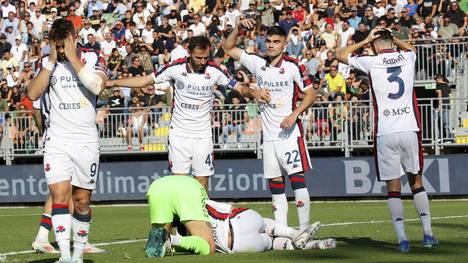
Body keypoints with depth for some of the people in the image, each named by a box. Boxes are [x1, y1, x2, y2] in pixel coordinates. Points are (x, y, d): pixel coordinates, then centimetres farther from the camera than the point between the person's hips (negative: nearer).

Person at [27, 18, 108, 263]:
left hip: (86, 140, 0)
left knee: (82, 200, 5)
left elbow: (96, 86, -18)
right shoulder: (47, 63, 6)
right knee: (59, 195, -14)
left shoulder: (92, 58, 1)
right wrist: (52, 61, -10)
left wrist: (73, 58, -16)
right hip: (57, 140, 0)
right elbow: (33, 94, -8)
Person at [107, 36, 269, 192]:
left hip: (202, 135, 0)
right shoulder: (176, 68, -7)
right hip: (178, 132, 0)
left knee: (202, 181, 0)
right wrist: (113, 83, -1)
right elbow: (145, 80, 1)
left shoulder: (214, 71, -6)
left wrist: (252, 92, -23)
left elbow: (239, 87, -1)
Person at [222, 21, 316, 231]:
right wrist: (238, 28, -2)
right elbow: (228, 48, 13)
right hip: (268, 134, 5)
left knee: (297, 178, -11)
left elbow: (310, 94, -2)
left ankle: (304, 229, -10)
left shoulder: (293, 66, -5)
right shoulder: (258, 63, 8)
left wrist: (294, 114, -15)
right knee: (275, 183, 6)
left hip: (289, 133, -5)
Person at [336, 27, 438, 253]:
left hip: (385, 133, -2)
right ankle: (428, 234, 9)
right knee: (416, 181, 13)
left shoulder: (371, 62, -3)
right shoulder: (407, 57, 6)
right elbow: (410, 47, 34)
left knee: (393, 187, 3)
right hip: (410, 130, 2)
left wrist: (366, 40, 18)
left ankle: (402, 239, -1)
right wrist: (391, 37, 34)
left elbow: (340, 55, 15)